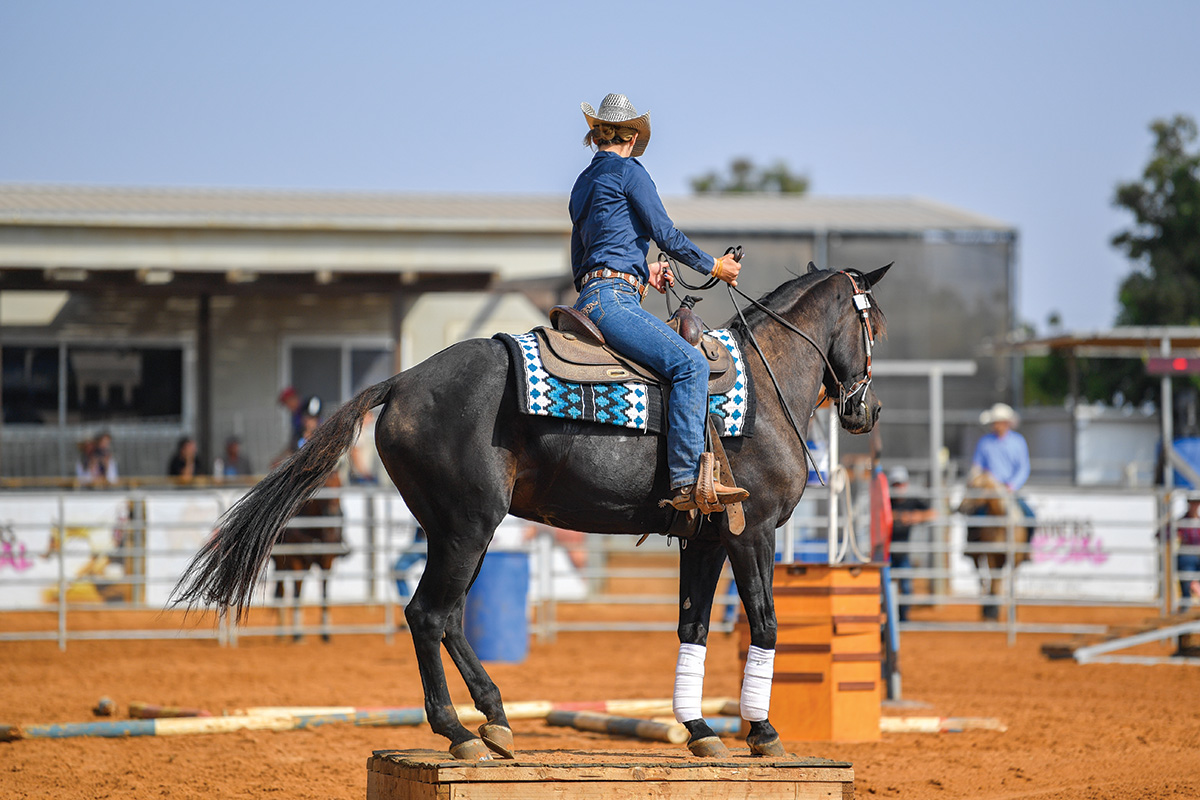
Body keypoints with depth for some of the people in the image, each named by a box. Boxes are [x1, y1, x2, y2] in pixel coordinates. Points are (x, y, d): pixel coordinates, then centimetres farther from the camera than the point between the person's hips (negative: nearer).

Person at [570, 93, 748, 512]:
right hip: (613, 300, -10)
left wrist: (643, 269, 32)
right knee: (689, 363, -24)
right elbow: (665, 233, -5)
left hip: (589, 296, 10)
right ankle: (687, 481, -36)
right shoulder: (627, 170, -1)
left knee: (685, 360, 21)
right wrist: (713, 266, 8)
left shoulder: (583, 183, 24)